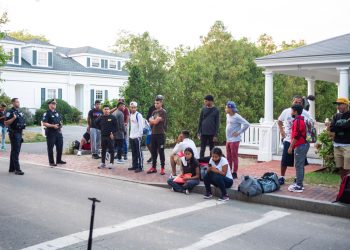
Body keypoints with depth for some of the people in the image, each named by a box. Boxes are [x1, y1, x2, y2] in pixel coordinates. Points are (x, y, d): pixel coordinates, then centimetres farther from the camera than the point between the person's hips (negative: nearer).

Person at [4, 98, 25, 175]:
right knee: (15, 152, -9)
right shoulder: (10, 112, -10)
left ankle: (12, 168, 21)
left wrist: (22, 132, 20)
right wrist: (13, 118, -28)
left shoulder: (20, 112, 15)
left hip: (20, 133, 8)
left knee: (15, 151, 13)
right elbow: (6, 123, -16)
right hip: (14, 133, -8)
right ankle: (17, 169, -9)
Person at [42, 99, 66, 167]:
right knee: (50, 148, 0)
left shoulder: (57, 112, 16)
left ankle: (59, 160, 23)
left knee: (60, 146, 10)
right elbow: (44, 123, -15)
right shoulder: (47, 113, -8)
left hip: (58, 132, 7)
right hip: (50, 133, -7)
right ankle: (51, 162, 7)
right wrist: (53, 126, -21)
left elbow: (60, 120, 25)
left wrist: (60, 127, 6)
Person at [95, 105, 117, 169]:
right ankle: (102, 163, 17)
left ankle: (111, 163, 8)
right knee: (103, 150, 10)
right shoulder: (101, 118, 5)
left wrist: (113, 133, -12)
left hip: (110, 136, -4)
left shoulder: (113, 117, -5)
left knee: (111, 150, 1)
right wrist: (101, 129, 12)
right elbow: (96, 123, 21)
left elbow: (116, 126, -5)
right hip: (103, 136, 4)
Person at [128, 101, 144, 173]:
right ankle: (135, 165, 21)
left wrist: (140, 135, -18)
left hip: (137, 137, -8)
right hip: (131, 137, 8)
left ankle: (140, 167, 0)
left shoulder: (138, 115, -11)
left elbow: (141, 126, -15)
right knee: (133, 152, 13)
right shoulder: (131, 115, 13)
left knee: (139, 152, -3)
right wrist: (130, 134, 15)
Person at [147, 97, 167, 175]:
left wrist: (151, 120, 4)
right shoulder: (154, 112, 16)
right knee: (153, 151, 10)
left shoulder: (163, 112, -7)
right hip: (153, 134, 7)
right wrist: (154, 120, -8)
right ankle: (153, 167, 18)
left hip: (160, 134, -7)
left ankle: (162, 168, 2)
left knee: (161, 151, -3)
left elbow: (155, 122, -15)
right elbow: (150, 123, 11)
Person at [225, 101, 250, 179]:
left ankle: (234, 173, 4)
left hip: (234, 140, -8)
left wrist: (239, 132, -15)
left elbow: (247, 124, -19)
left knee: (234, 157, -2)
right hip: (228, 140, 8)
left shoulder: (237, 117, -15)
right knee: (229, 157, 13)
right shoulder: (227, 115, 10)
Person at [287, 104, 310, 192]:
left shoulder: (297, 121, -16)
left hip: (300, 146, -10)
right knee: (300, 166, 14)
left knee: (298, 166, -7)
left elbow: (296, 136, -22)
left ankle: (298, 186, -4)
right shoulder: (301, 119, 16)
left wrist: (291, 147, -18)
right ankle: (299, 183, 22)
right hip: (304, 145, 10)